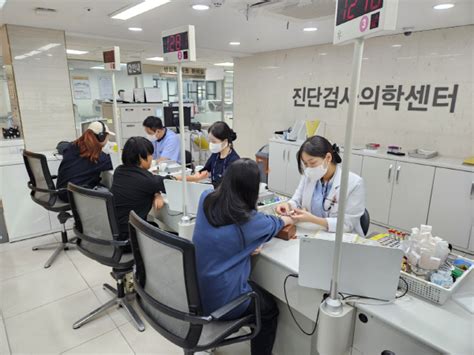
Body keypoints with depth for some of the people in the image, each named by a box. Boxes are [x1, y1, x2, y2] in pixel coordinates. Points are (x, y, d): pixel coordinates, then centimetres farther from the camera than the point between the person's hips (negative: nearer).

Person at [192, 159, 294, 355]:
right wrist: (286, 219, 23)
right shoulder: (248, 220, -21)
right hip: (220, 300, -6)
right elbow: (272, 225, 1)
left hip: (194, 290, 6)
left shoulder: (206, 199, -9)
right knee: (270, 308, 20)